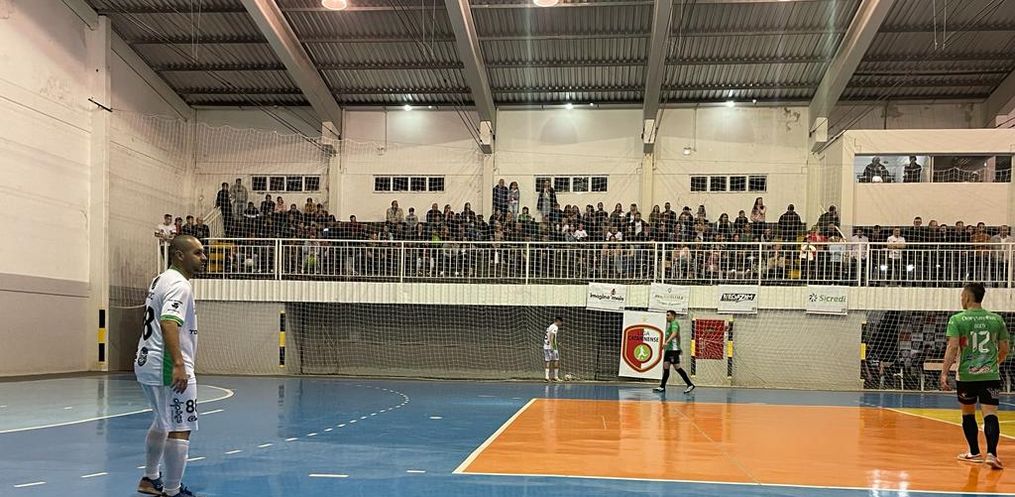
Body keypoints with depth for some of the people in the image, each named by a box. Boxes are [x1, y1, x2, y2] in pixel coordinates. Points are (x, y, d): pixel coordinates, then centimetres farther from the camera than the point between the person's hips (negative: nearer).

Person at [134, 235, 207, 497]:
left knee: (162, 423, 25)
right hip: (168, 367, -11)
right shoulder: (179, 284, -14)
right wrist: (178, 365, -34)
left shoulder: (161, 280, 17)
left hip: (146, 364, 11)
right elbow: (169, 324, -28)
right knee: (180, 429, -6)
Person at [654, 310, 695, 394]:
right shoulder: (670, 324, 20)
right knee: (666, 367, 6)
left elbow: (674, 334, -28)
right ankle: (662, 387, 7)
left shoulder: (674, 323, -10)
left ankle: (690, 385, -4)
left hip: (674, 349, -10)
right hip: (669, 349, 10)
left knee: (677, 367, -9)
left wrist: (666, 342, -39)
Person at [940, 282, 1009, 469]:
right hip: (990, 375, 2)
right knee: (990, 414, -3)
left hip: (966, 375, -1)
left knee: (968, 414, 14)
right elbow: (1004, 349, 11)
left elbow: (952, 347, -13)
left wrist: (944, 372, -13)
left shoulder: (957, 319, -4)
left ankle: (974, 453, 22)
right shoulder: (996, 319, 6)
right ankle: (991, 453, -19)